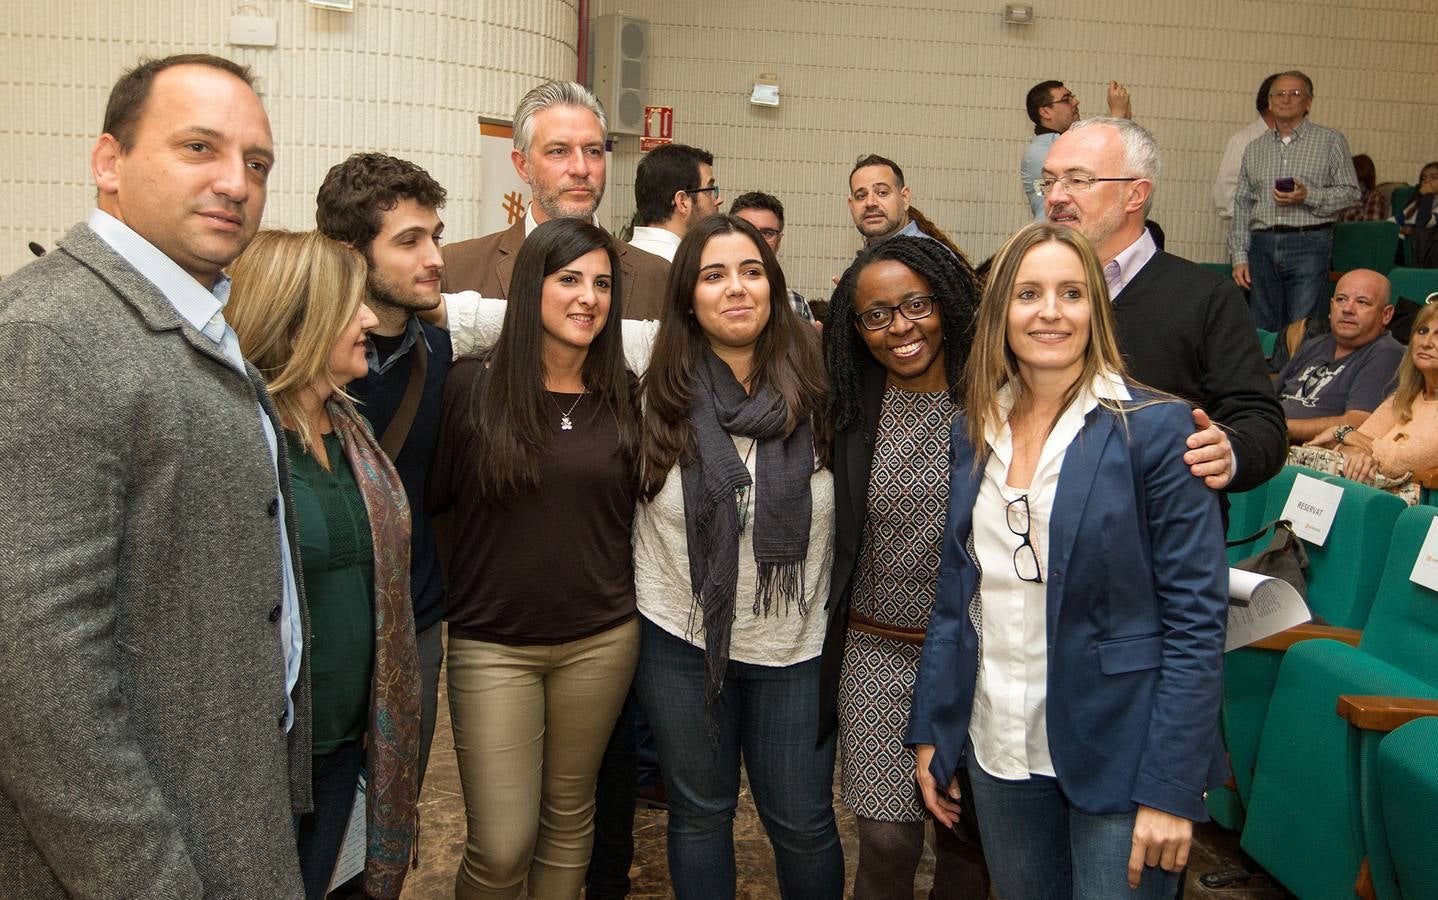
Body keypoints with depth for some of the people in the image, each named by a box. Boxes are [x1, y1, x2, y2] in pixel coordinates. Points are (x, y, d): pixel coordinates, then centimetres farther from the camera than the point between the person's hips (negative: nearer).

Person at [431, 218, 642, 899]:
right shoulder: (471, 387, -8)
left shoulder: (623, 396, 1)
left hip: (601, 641, 3)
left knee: (570, 815, 17)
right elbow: (426, 497, -2)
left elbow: (636, 506, 9)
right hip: (492, 643, -2)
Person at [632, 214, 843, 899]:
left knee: (802, 823, 12)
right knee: (700, 813, 18)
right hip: (681, 637, 0)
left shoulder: (812, 386, -7)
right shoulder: (659, 390, -8)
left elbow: (840, 510, 5)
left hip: (794, 643, 0)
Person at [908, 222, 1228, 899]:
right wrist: (931, 731, 8)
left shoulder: (1156, 428, -11)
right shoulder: (973, 432, 5)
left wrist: (1169, 789, -15)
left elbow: (1195, 622, -12)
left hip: (1116, 754, -4)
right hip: (998, 748, 5)